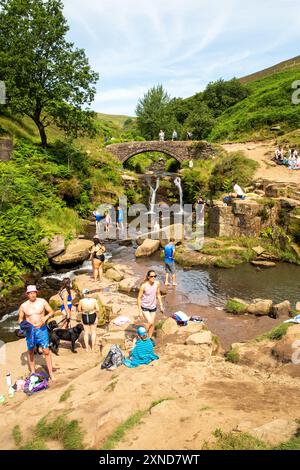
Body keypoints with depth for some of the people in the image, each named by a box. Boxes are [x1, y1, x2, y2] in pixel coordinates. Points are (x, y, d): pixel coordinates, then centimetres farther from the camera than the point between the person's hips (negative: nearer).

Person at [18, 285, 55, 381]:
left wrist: (46, 317, -17)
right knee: (31, 352, 11)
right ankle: (33, 373, 27)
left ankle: (51, 373, 7)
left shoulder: (42, 302, -4)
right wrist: (22, 325, -11)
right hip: (30, 331, 1)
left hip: (42, 330, -1)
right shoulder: (23, 306, -1)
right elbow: (20, 319, 10)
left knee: (46, 351, -2)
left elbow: (51, 312, 2)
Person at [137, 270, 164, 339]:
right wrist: (140, 311, -15)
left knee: (152, 324, 12)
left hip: (153, 307, 4)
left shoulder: (157, 284, -12)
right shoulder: (144, 286, -24)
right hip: (145, 307, -4)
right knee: (150, 322, -14)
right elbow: (139, 298, -15)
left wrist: (161, 306, 8)